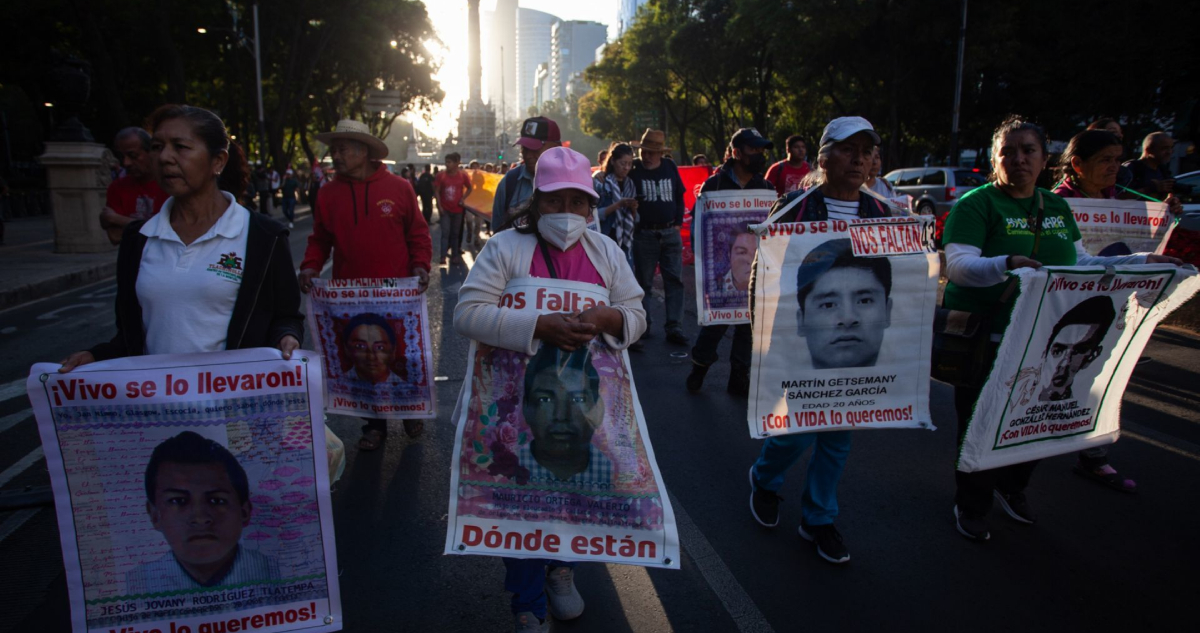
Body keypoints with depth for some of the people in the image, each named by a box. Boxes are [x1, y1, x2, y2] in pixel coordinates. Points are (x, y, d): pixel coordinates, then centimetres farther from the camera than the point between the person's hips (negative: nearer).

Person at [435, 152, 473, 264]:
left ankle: (456, 255, 18)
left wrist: (463, 198, -5)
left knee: (456, 233, 10)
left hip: (458, 209, 1)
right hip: (445, 209, -1)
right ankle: (442, 256, -5)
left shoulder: (463, 175, -3)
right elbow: (436, 191, -1)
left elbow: (469, 189, 10)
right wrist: (439, 206, -7)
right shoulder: (441, 175, -4)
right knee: (445, 233, -6)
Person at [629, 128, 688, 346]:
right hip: (644, 235, -3)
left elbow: (679, 196, 14)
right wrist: (633, 224, -6)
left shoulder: (670, 167, 7)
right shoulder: (633, 170, -3)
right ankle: (643, 326, 15)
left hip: (670, 233, 3)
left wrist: (678, 222, 6)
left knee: (675, 281, 0)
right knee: (644, 282, 4)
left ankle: (674, 328, 3)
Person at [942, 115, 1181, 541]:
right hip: (984, 340, -6)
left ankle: (1011, 488, 43)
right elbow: (957, 265, -24)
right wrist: (1007, 264, -40)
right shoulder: (976, 204, -11)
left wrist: (1141, 262, 10)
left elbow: (1080, 263, 18)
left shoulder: (1057, 207, 10)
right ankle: (971, 507, 26)